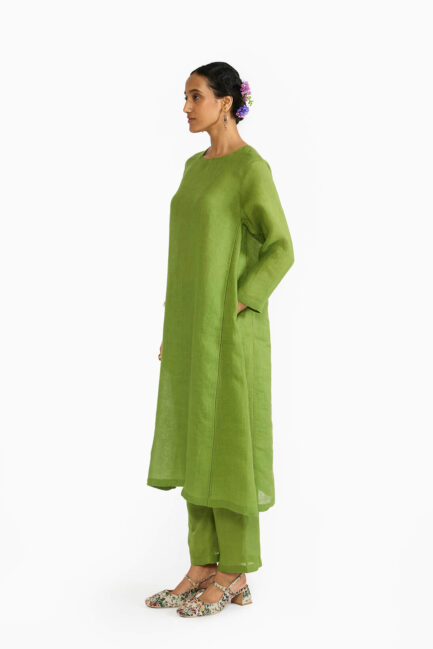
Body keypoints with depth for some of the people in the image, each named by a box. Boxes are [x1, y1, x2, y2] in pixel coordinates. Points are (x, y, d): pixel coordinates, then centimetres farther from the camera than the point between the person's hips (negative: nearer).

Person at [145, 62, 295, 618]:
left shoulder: (251, 167, -10)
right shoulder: (196, 167, 16)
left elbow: (280, 249, -12)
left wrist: (234, 309, -18)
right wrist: (174, 324, 15)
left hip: (229, 327, -8)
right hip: (192, 324, 9)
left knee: (228, 444, -2)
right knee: (195, 443, 9)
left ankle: (235, 575, 10)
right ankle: (204, 566, 19)